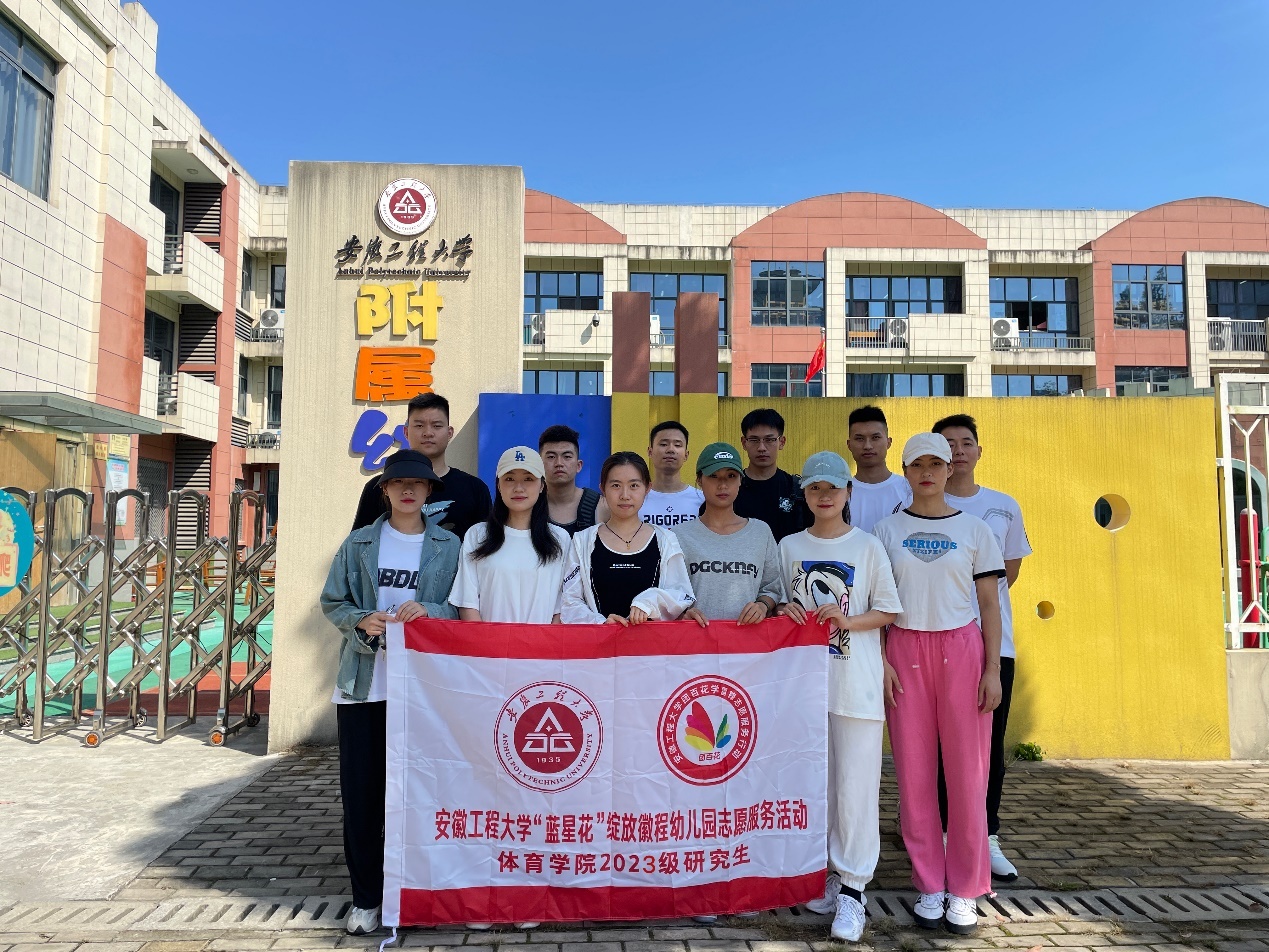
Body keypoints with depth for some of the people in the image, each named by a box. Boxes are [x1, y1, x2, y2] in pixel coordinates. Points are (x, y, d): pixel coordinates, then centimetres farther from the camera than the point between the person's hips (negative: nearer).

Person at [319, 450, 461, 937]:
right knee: (360, 789, 6)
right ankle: (365, 896, 22)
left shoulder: (448, 545, 2)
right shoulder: (359, 543, 6)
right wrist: (362, 620, -12)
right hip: (364, 684, 1)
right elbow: (332, 602, 7)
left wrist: (429, 610, -18)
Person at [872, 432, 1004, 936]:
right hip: (904, 651, 0)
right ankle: (929, 886, 18)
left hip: (961, 649, 0)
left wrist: (993, 670, -1)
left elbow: (989, 605, 5)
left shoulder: (974, 529, 6)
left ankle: (964, 891, 16)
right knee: (914, 771, 4)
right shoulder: (886, 530, 6)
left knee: (967, 770, 1)